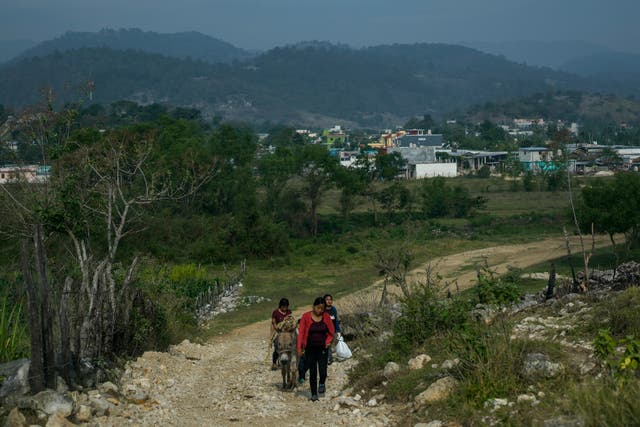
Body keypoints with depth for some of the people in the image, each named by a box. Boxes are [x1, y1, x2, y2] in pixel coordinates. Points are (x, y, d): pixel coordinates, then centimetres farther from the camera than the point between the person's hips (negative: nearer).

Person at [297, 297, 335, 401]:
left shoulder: (326, 317, 0)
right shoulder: (306, 317, -6)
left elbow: (331, 332, 10)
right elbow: (301, 333, -4)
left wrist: (328, 341, -8)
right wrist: (299, 348, -10)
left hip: (322, 348, 1)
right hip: (310, 349, -1)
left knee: (323, 371, -11)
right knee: (312, 373, 3)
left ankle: (322, 384, 21)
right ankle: (314, 394, 15)